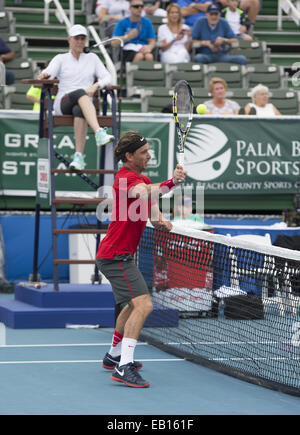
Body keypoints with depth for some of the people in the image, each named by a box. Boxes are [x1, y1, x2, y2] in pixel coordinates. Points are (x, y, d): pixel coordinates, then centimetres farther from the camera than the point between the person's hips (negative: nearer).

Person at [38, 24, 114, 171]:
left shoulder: (92, 58, 21)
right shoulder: (61, 58, 16)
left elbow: (107, 78, 10)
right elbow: (49, 74, -2)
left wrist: (95, 86, -12)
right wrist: (44, 75, -28)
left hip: (84, 105, 1)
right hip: (63, 104, -1)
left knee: (79, 110, -40)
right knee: (80, 93, -39)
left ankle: (79, 157, -51)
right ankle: (99, 133, -61)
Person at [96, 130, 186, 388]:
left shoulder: (144, 180, 14)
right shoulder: (125, 178, -18)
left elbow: (152, 203, 9)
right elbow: (145, 192, -38)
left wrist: (161, 221, -10)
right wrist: (171, 183, -50)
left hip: (121, 255, 11)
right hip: (116, 255, -11)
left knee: (132, 304, 27)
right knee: (143, 305, -22)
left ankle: (114, 356, 42)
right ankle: (123, 368, -28)